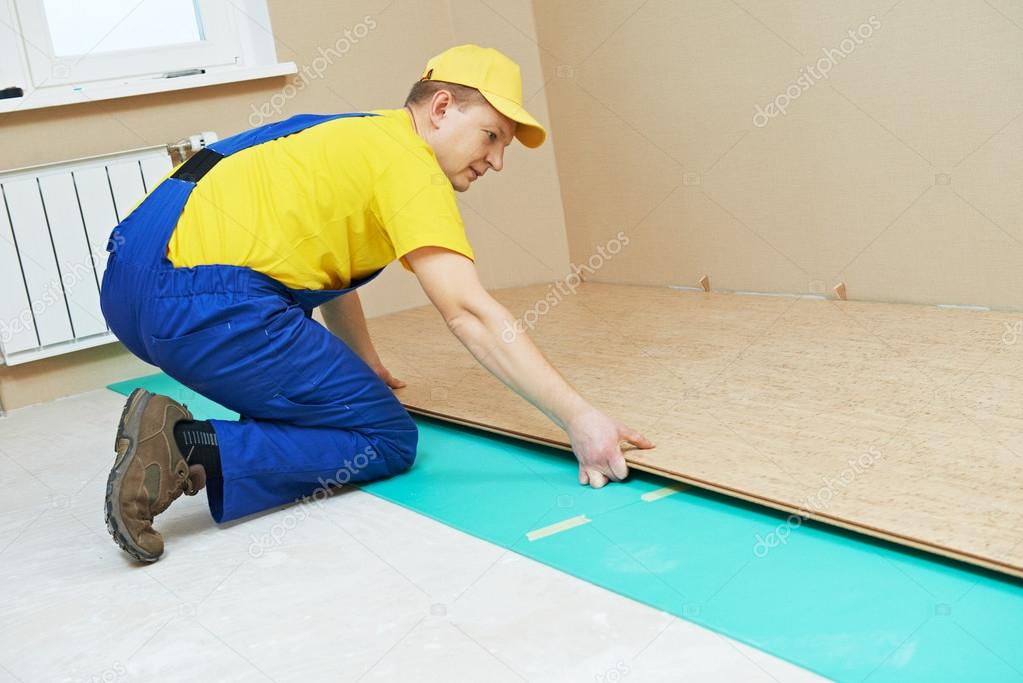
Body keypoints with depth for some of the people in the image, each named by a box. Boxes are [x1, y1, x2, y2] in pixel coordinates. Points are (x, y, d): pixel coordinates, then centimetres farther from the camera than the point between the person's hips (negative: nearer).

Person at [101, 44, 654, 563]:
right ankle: (189, 450, -13)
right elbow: (469, 313, -14)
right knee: (387, 442, -1)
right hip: (199, 302, -10)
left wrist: (366, 367, 37)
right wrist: (579, 418, -14)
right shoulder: (408, 160, -4)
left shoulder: (355, 138, 24)